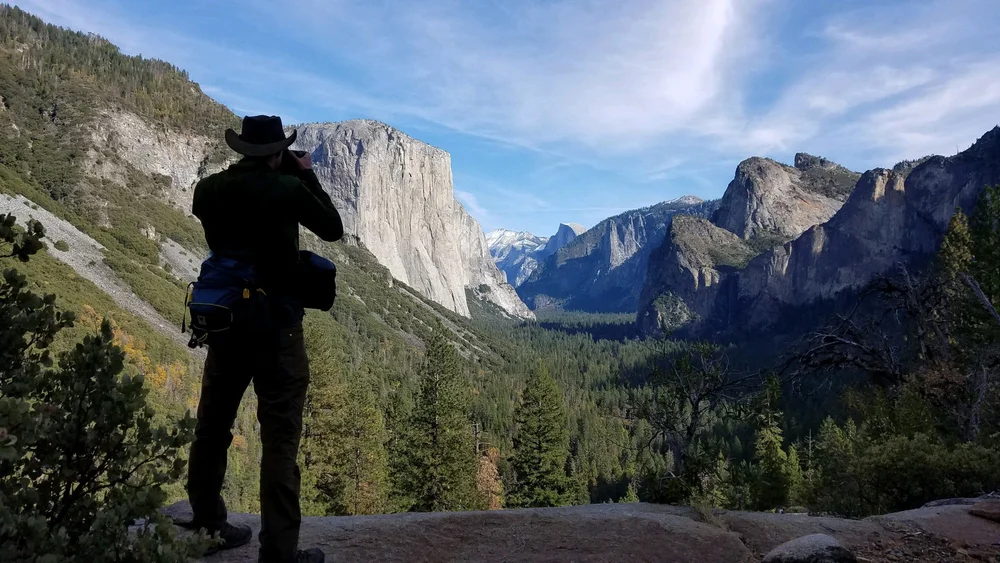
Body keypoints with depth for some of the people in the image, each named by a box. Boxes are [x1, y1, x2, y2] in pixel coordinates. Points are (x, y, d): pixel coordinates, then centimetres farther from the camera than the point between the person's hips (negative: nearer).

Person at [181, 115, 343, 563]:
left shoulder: (207, 190, 1)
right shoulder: (287, 188, -13)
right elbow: (333, 229, 1)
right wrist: (307, 176, 9)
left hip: (223, 324, 6)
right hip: (276, 328, -5)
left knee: (212, 427, 18)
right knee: (280, 438, 0)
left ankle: (206, 527, 35)